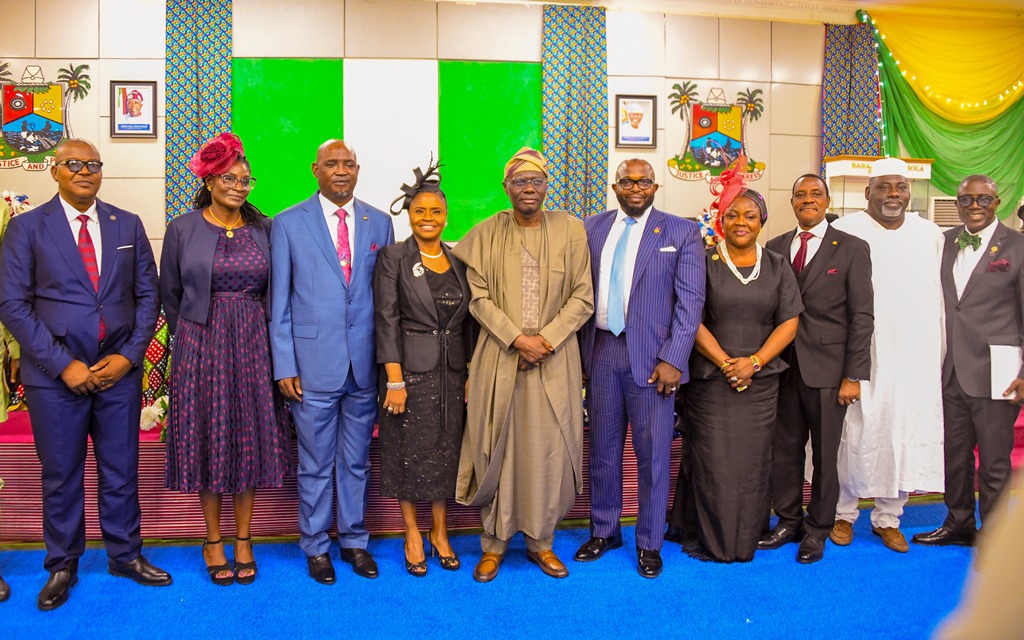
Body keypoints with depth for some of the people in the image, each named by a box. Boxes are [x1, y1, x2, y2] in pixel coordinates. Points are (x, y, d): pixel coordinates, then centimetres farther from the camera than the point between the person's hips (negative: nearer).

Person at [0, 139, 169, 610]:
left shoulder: (128, 225, 7)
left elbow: (148, 294, 6)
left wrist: (128, 355, -5)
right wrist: (63, 364, -12)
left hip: (119, 370, 2)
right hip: (55, 375, -2)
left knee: (121, 469, 12)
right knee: (60, 475, 10)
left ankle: (125, 555, 28)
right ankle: (62, 566, 27)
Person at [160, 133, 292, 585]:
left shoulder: (264, 228, 3)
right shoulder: (182, 229, -1)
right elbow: (169, 292, 8)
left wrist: (250, 327, 7)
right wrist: (192, 335, 12)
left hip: (253, 345, 1)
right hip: (201, 345, -1)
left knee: (250, 435, 6)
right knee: (208, 436, 5)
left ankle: (243, 539, 20)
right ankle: (213, 541, 20)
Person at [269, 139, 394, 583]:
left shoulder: (379, 223, 7)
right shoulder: (288, 224, 0)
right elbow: (279, 302, 0)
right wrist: (284, 366, -5)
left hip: (364, 363, 2)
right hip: (314, 363, -2)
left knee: (357, 461, 14)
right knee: (316, 464, 8)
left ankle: (354, 540, 30)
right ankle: (316, 546, 26)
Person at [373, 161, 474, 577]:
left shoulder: (459, 261, 7)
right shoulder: (393, 258, -5)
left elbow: (468, 323, 10)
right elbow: (386, 320, -10)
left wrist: (471, 375, 6)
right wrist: (394, 380, -15)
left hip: (451, 372, 4)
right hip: (410, 370, -4)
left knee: (446, 453, 10)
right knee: (410, 453, 5)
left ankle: (440, 534, 25)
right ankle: (413, 536, 21)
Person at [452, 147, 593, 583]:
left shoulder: (571, 230, 4)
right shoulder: (486, 233, 4)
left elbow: (582, 298, 1)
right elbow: (478, 297, -2)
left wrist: (545, 340, -10)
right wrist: (517, 339, -12)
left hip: (554, 360, 0)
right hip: (499, 358, 0)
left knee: (549, 448, 3)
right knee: (496, 447, 4)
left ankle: (541, 541, 20)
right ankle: (494, 543, 19)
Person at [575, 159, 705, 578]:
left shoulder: (681, 232, 0)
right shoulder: (592, 228, 9)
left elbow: (690, 300, -5)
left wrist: (673, 359, -12)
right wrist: (579, 352, 3)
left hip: (651, 356, -3)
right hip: (601, 351, 3)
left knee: (652, 453, 4)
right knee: (603, 449, 12)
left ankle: (649, 543, 20)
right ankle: (604, 531, 29)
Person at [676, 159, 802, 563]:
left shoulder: (777, 267, 8)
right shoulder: (704, 263, -1)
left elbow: (789, 322, 3)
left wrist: (754, 362, -10)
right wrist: (725, 362, -13)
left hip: (760, 380, 3)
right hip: (710, 377, -2)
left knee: (752, 462, 6)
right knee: (711, 461, 0)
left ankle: (745, 541, 22)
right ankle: (709, 540, 16)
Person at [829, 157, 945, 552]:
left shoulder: (931, 235, 11)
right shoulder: (845, 232, -3)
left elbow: (939, 300, 14)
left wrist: (940, 356, 9)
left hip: (915, 359, 4)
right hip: (862, 359, -4)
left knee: (907, 435, 6)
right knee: (855, 434, 0)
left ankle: (888, 518, 20)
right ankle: (843, 513, 18)